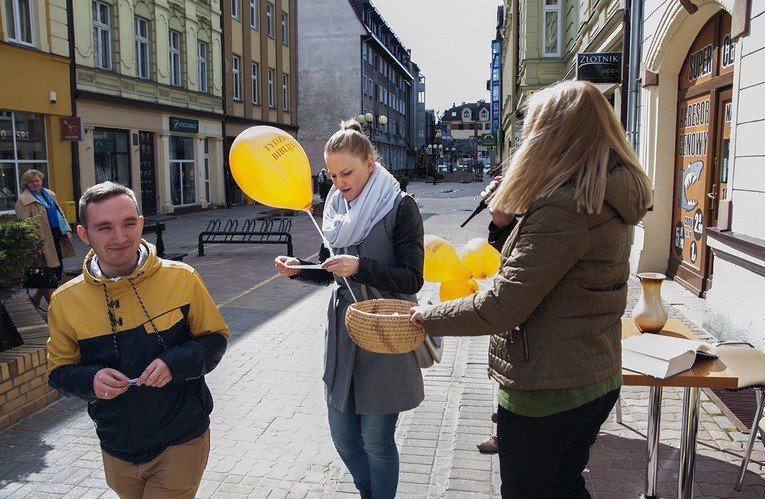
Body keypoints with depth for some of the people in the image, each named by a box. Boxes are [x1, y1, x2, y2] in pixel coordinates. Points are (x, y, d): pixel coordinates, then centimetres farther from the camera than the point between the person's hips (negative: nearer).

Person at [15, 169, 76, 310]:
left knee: (58, 271, 13)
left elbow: (59, 212, 20)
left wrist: (66, 230, 7)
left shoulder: (49, 194, 15)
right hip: (43, 241, -7)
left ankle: (36, 299, 30)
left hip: (56, 238, 8)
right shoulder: (23, 200, -8)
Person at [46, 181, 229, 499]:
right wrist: (90, 380, -18)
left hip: (181, 442, -3)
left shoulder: (182, 279, -13)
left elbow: (215, 339, -4)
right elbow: (59, 371, 3)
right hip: (117, 450, 3)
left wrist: (175, 363, -22)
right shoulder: (65, 300, -6)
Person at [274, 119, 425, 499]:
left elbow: (412, 279, -16)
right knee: (342, 436, 15)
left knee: (376, 440, 5)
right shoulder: (337, 206, 6)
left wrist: (359, 266, -27)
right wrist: (299, 270, -4)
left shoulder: (399, 206, -11)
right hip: (341, 335, 6)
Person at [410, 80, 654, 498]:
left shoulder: (564, 206, -25)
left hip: (546, 389, -9)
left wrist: (428, 317, -12)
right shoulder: (609, 201, 6)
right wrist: (506, 225, -2)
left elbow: (502, 307, -26)